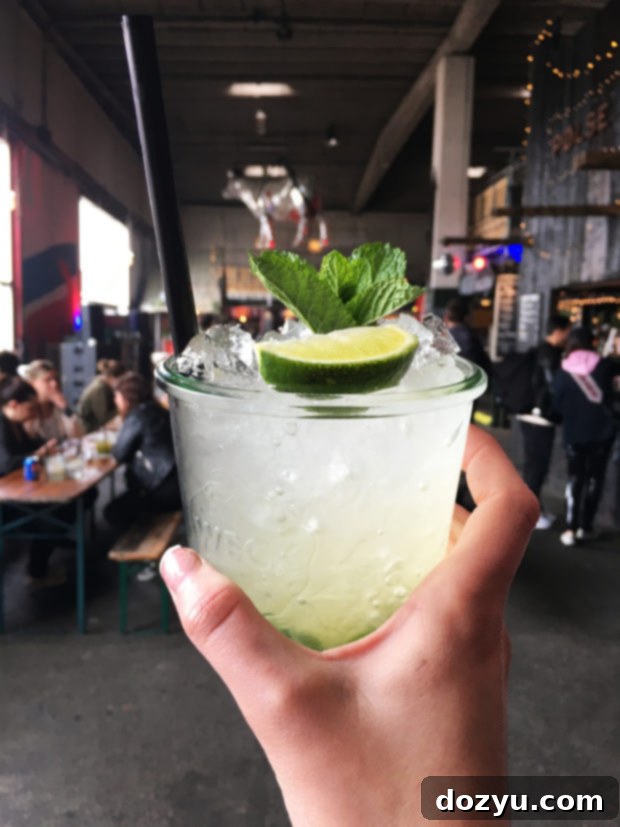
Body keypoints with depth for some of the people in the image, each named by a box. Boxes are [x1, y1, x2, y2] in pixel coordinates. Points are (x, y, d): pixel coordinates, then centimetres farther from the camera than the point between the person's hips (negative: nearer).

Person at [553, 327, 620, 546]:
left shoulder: (563, 373, -4)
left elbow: (558, 405, -1)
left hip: (574, 434, 0)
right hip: (602, 431, 1)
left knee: (575, 479, 8)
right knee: (594, 479, 12)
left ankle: (571, 529, 1)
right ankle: (585, 527, 17)